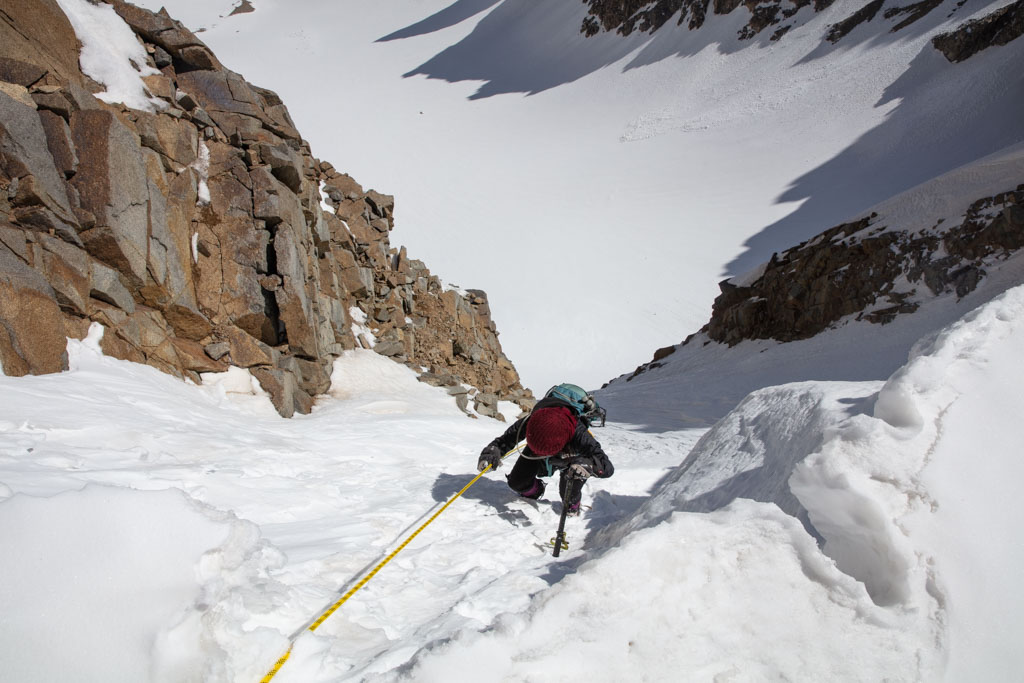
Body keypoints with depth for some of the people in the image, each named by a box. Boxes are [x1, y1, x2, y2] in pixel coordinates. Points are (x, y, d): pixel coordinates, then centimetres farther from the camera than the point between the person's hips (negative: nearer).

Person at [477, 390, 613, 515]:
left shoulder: (579, 434, -48)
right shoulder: (528, 423, -41)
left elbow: (608, 468, -46)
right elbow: (504, 440, -25)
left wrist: (588, 464, -68)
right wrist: (491, 452, -48)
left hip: (571, 457, -3)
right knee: (516, 483, -6)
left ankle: (571, 505, 9)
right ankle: (535, 491, 31)